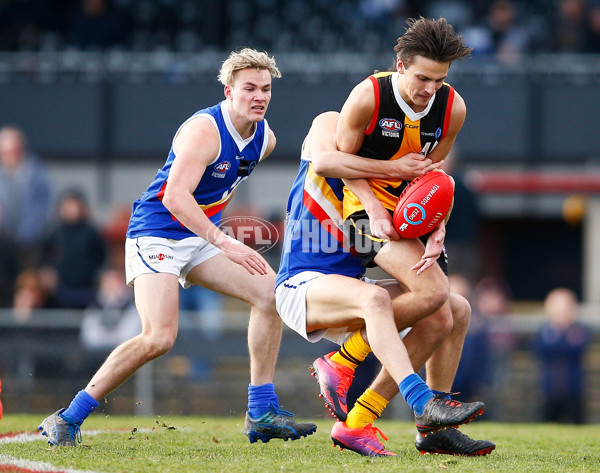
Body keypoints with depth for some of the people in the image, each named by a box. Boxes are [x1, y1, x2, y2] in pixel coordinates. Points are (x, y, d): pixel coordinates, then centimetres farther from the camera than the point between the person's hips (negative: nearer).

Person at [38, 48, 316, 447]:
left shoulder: (265, 138, 4)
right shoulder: (204, 130, -22)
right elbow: (175, 197, -32)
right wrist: (224, 244, -35)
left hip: (201, 236, 8)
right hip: (156, 234, -8)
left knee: (270, 291, -8)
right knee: (159, 337, -22)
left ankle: (262, 414, -2)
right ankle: (68, 419, -12)